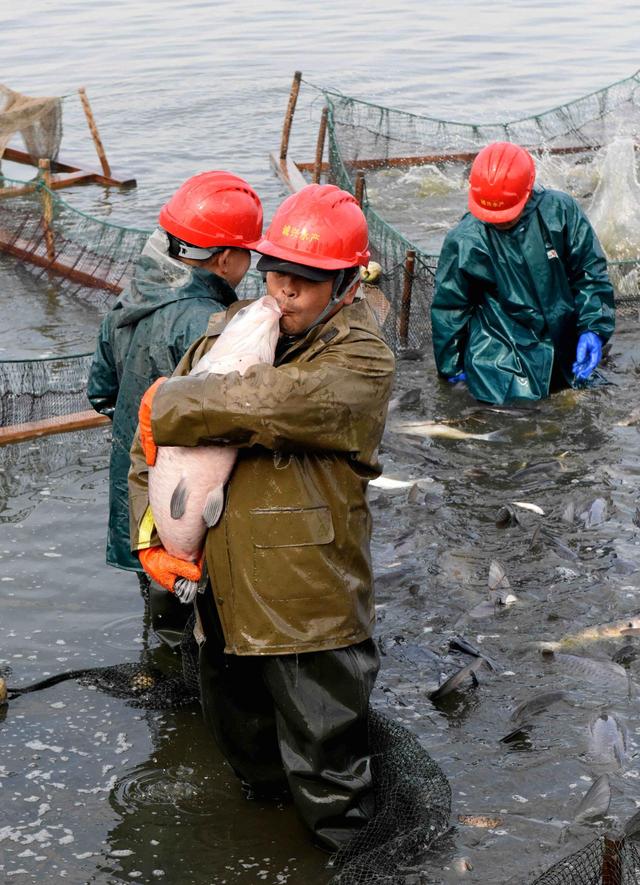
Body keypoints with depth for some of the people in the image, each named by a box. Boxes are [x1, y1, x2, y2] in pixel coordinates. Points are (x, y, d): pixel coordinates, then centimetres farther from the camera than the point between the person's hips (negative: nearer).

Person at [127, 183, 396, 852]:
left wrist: (166, 405, -18)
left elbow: (266, 404, -32)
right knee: (239, 736, 26)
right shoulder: (229, 332, 6)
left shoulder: (360, 362, -14)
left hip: (310, 612, -6)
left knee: (325, 771, 6)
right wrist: (150, 533, -6)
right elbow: (153, 440, 7)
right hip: (222, 596, 6)